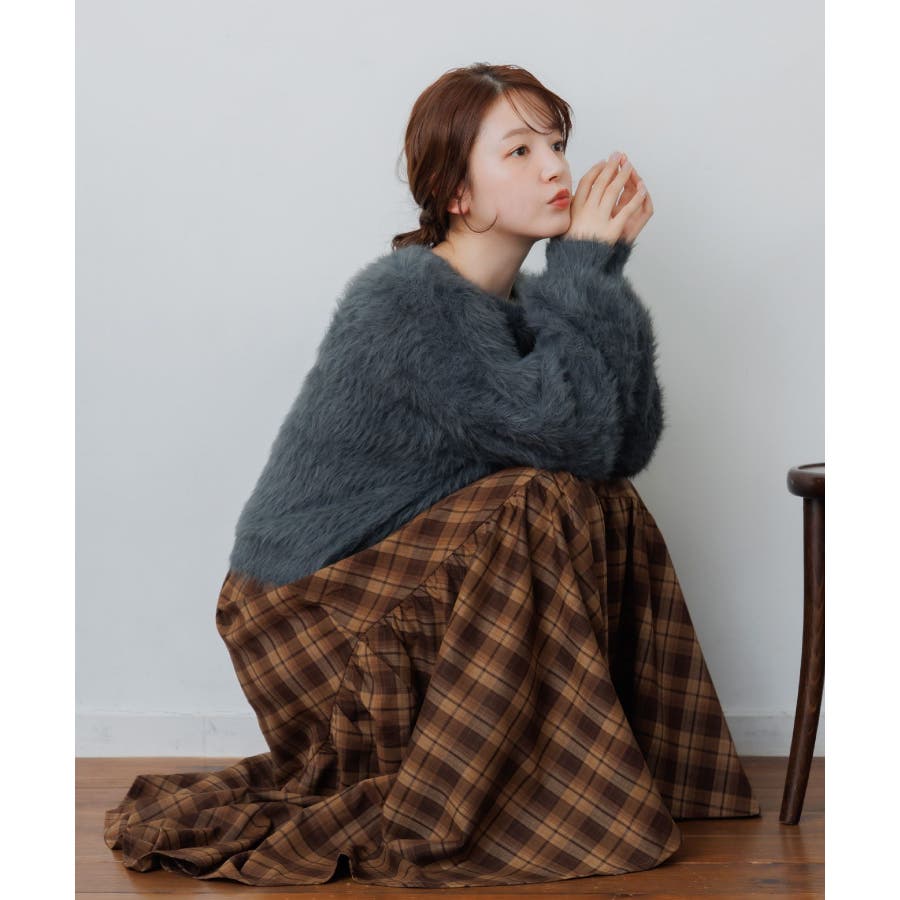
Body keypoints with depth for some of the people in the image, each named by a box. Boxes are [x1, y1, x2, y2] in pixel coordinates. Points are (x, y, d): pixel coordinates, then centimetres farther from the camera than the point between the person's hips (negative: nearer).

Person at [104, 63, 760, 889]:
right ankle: (424, 824, -16)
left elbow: (624, 447, -6)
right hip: (303, 607, -8)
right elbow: (562, 427, -30)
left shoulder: (513, 302, 5)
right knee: (542, 509, -24)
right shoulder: (403, 296, -22)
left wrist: (606, 267, -9)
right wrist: (586, 265, -21)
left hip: (395, 586, 8)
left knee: (611, 513, 0)